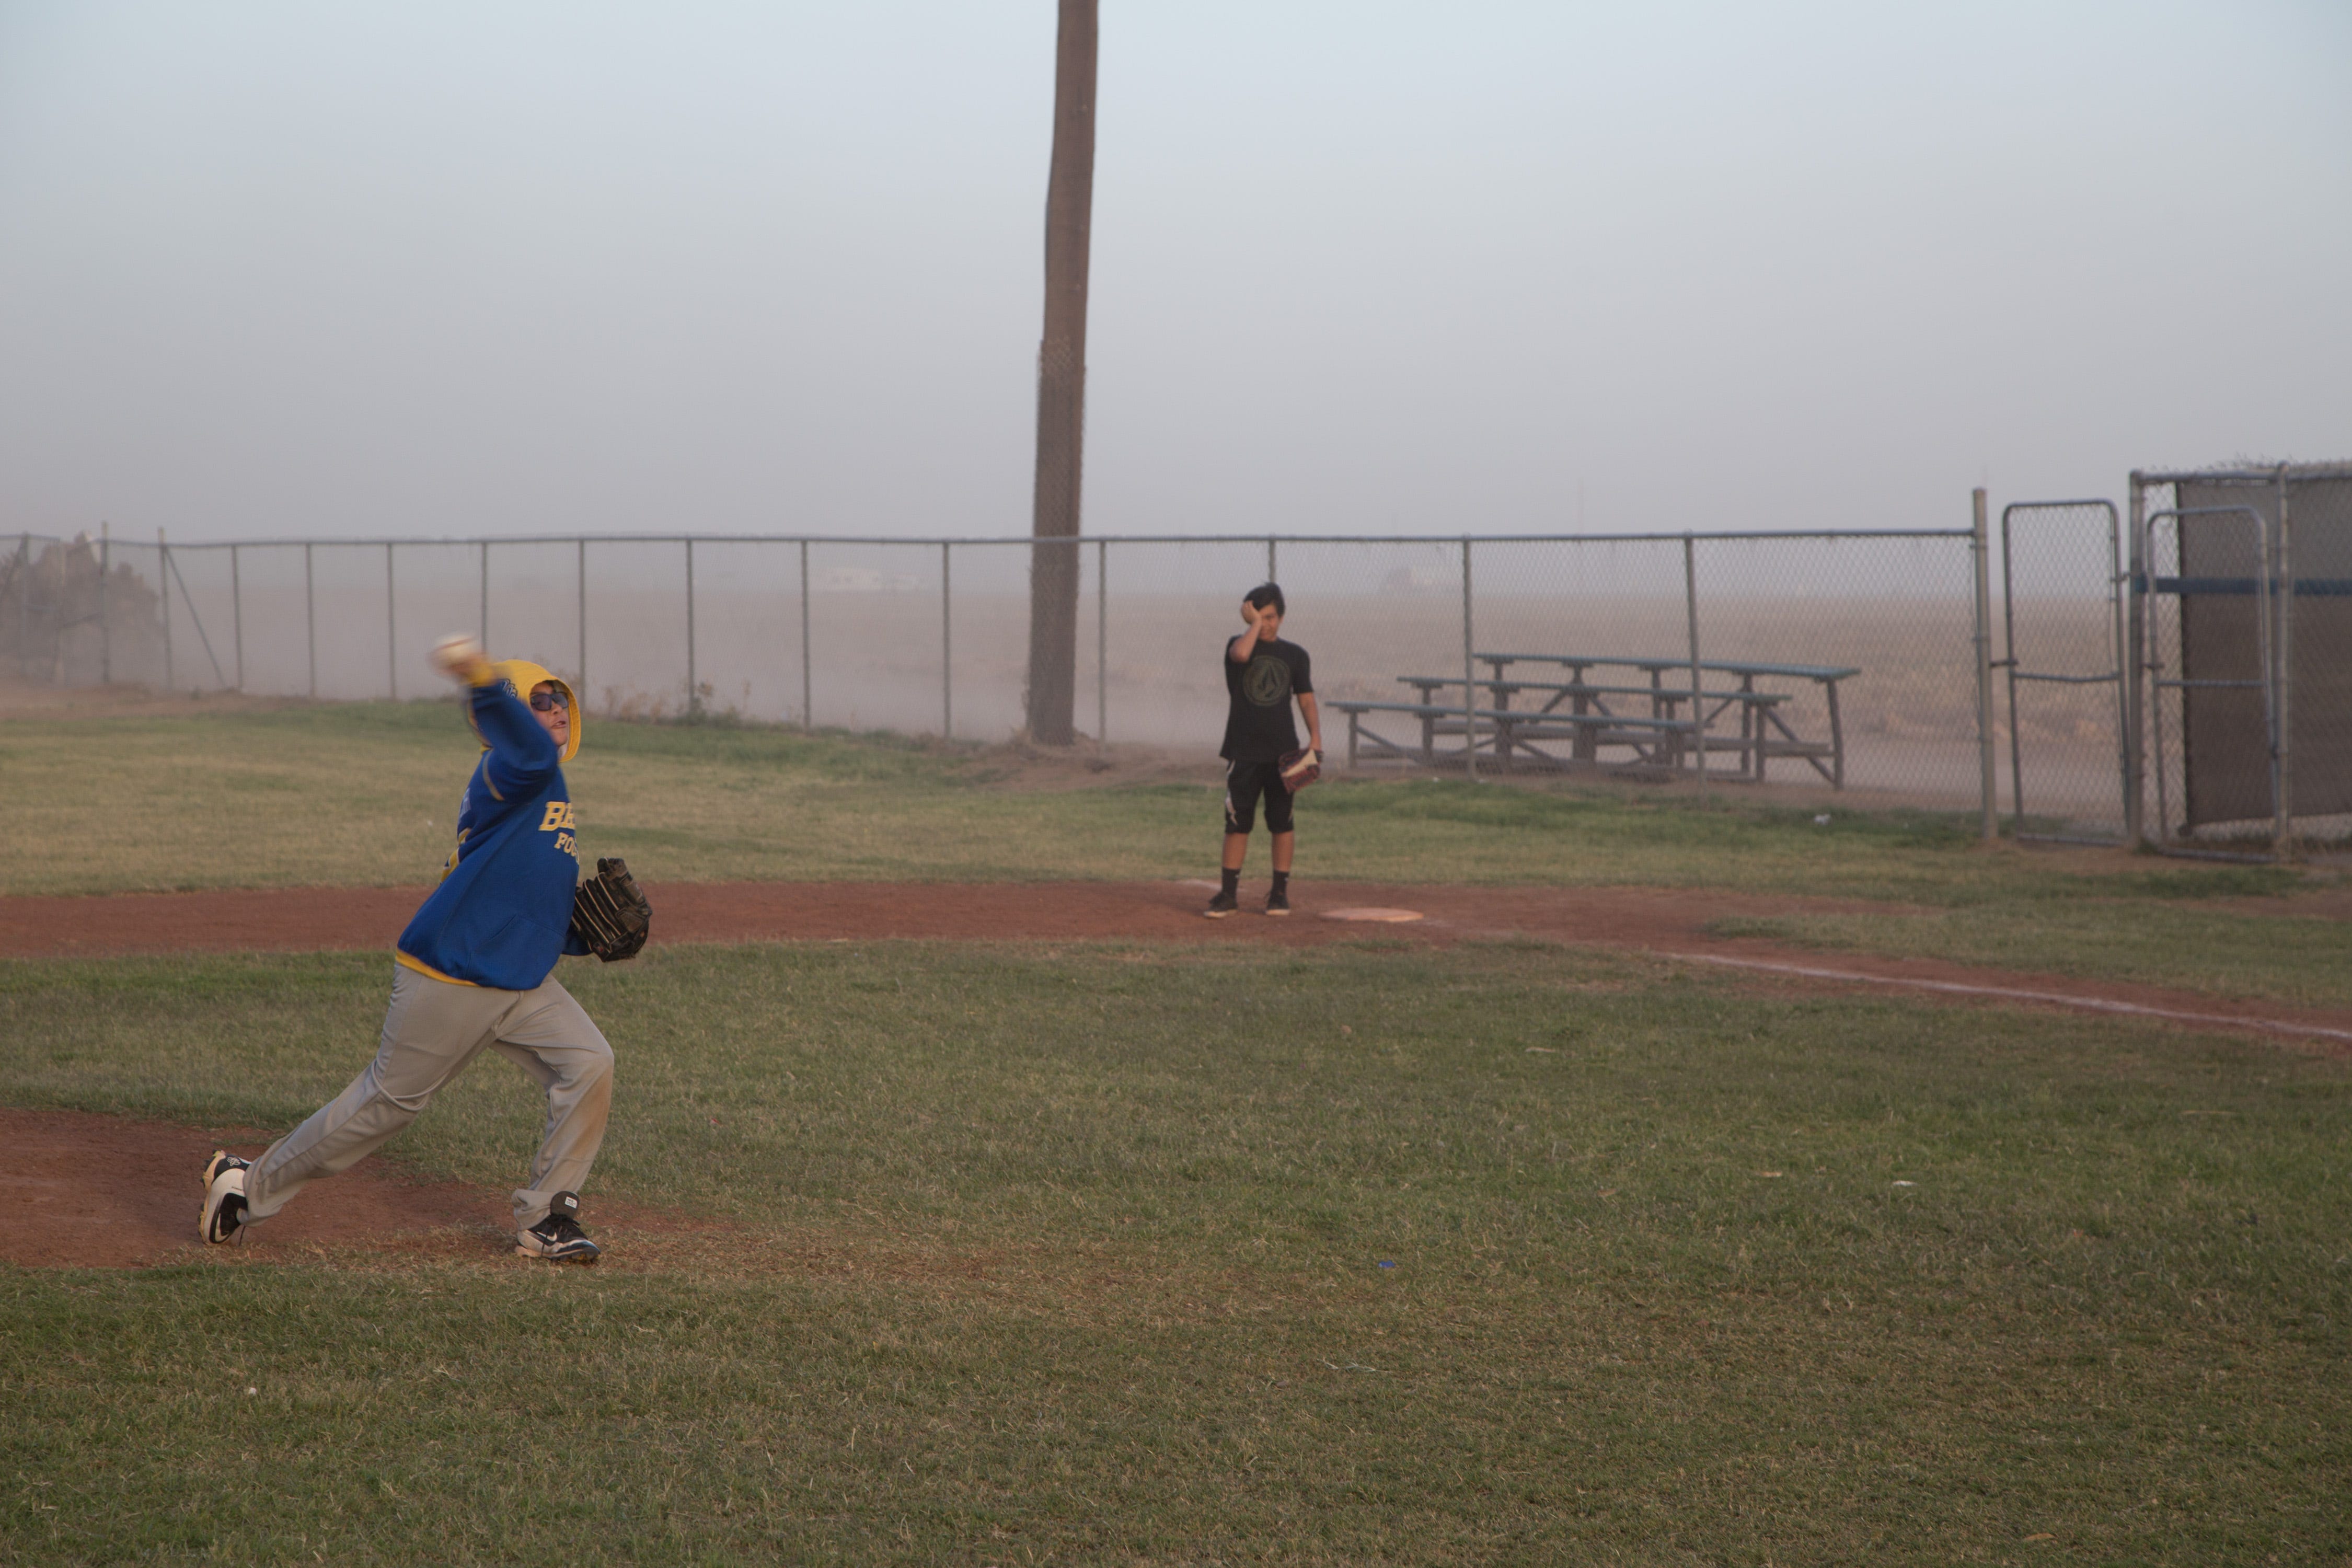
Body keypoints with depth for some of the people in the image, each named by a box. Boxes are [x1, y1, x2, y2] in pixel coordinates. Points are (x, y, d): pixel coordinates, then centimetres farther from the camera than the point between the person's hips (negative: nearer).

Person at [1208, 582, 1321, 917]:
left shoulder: (1295, 655, 7)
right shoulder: (1237, 646, 2)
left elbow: (1306, 699, 7)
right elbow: (1242, 654, -23)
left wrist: (1315, 737, -6)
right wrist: (1254, 623, -12)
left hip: (1283, 752, 1)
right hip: (1243, 752, -1)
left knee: (1282, 822, 3)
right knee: (1237, 823, 0)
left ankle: (1280, 892, 11)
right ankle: (1229, 893, 4)